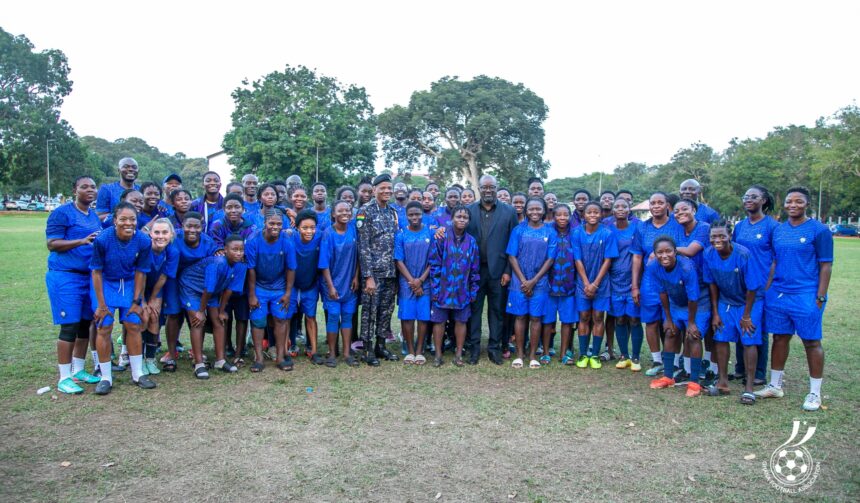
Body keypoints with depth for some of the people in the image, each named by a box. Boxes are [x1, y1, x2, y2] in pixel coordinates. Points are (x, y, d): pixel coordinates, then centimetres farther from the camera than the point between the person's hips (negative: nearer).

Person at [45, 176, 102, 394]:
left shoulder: (95, 216, 15)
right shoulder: (62, 213, -7)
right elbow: (52, 244, -15)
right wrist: (82, 241, -26)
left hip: (90, 277, 7)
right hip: (65, 277, -7)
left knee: (85, 325, 10)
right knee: (69, 327, -6)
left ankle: (78, 370, 23)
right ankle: (64, 378, 3)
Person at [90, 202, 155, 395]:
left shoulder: (143, 241, -19)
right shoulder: (102, 239, -25)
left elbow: (140, 272, -8)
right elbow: (97, 272, -16)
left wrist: (136, 301, -5)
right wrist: (101, 305, -14)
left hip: (129, 283, 2)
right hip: (105, 283, -2)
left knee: (134, 325, 2)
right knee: (104, 327, -4)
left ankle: (138, 374, 15)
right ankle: (106, 378, 9)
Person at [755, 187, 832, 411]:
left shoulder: (819, 230, -5)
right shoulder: (778, 230, 10)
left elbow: (826, 266, -6)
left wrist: (820, 297, -11)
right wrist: (768, 291, 9)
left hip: (806, 296, -5)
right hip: (778, 294, 5)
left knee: (811, 342, 3)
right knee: (780, 338, 12)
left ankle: (815, 393, 15)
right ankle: (775, 386, 23)